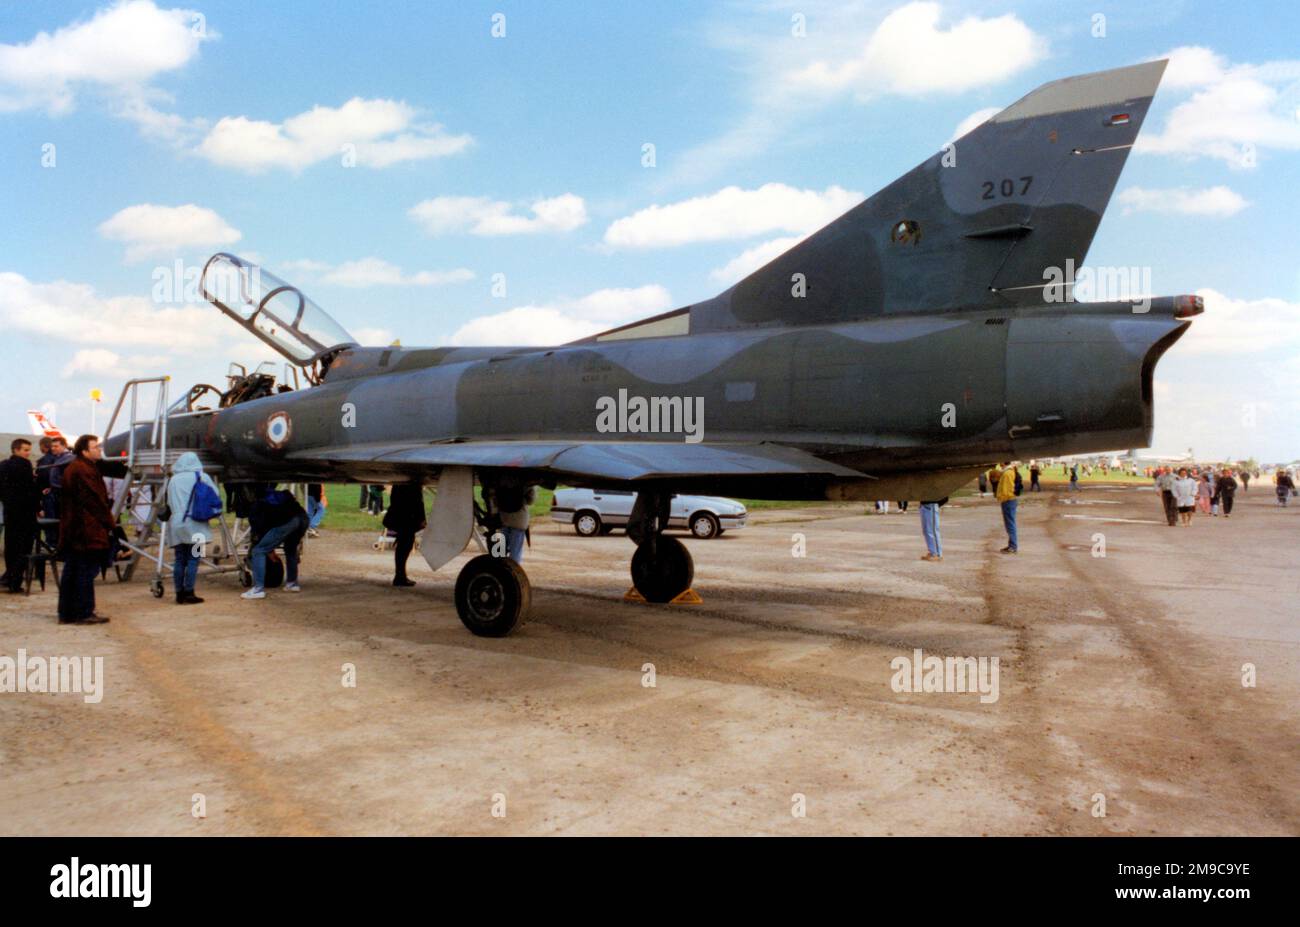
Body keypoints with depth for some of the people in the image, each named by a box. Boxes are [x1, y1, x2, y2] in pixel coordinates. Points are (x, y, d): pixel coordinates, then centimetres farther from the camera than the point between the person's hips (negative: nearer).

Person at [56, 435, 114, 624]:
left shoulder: (70, 469, 17)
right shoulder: (85, 471, -15)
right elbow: (97, 501, -17)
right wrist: (109, 524, -8)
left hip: (71, 530, 10)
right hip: (88, 531, -10)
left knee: (71, 572, 13)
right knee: (86, 571, -4)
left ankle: (66, 613, 18)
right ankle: (84, 613, 0)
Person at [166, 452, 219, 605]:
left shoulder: (173, 480, 13)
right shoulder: (202, 477, 3)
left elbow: (169, 502, 16)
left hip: (176, 525, 4)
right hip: (195, 525, -4)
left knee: (179, 560, 6)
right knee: (193, 559, -3)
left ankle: (179, 594, 7)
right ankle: (189, 593, -7)